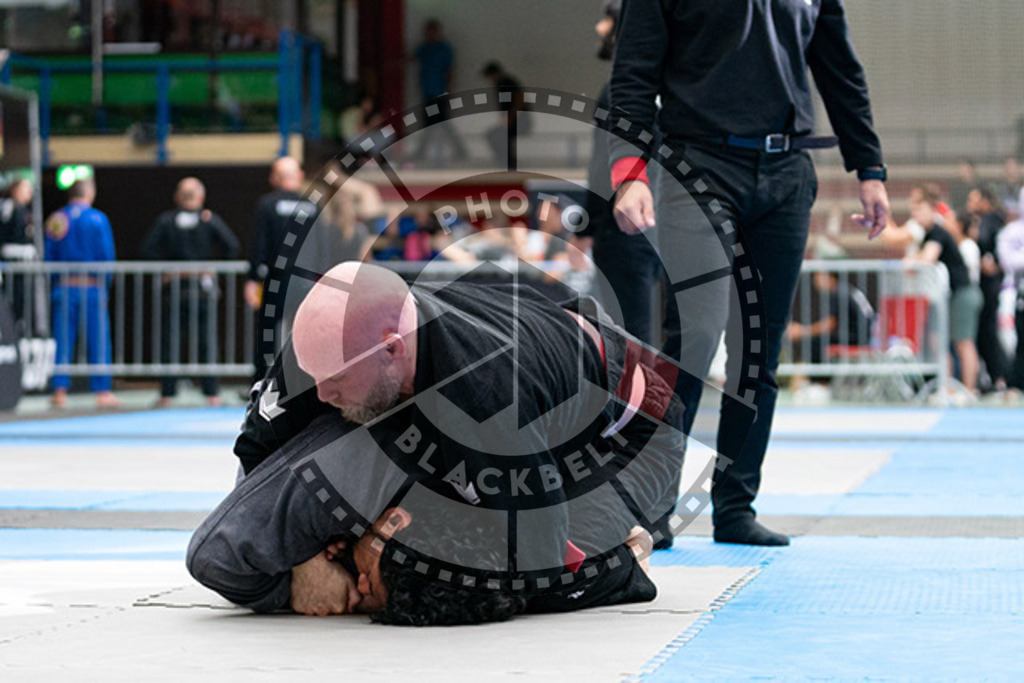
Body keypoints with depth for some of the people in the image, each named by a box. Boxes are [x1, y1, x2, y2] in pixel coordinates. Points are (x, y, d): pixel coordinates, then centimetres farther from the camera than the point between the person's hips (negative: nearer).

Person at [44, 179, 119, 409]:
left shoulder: (56, 219, 4)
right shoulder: (98, 219, -4)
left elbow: (48, 256, 4)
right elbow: (106, 255, -6)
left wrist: (54, 286, 11)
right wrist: (104, 284, 3)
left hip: (63, 287, 3)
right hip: (92, 287, -2)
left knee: (62, 340, 4)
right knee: (98, 339, 3)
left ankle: (60, 391, 0)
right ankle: (102, 392, 3)